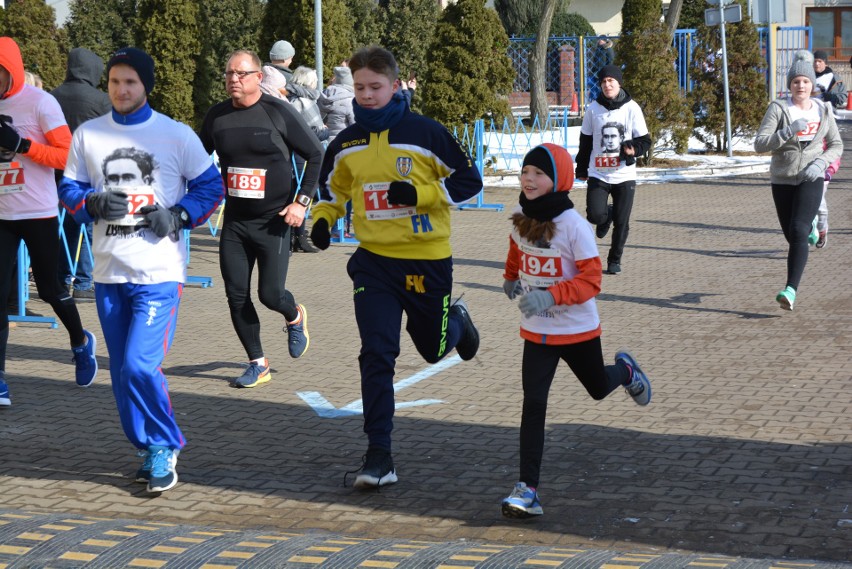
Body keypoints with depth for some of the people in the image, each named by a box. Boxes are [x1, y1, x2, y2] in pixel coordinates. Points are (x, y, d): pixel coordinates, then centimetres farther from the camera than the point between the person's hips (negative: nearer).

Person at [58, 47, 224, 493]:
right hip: (109, 272, 4)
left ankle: (164, 447, 4)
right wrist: (93, 204, -11)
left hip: (159, 271, -4)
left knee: (141, 365, -15)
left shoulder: (176, 135, -1)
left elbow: (210, 186, 5)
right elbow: (68, 190, 11)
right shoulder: (88, 134, 7)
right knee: (122, 372, 8)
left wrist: (178, 215, -11)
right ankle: (152, 450, 24)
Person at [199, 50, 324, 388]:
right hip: (234, 220, 4)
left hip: (274, 220, -4)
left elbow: (316, 154, -3)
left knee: (271, 293, -7)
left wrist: (302, 201, -10)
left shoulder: (279, 112, -8)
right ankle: (257, 365, 16)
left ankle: (294, 318, 30)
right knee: (236, 295, 1)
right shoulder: (217, 116, 4)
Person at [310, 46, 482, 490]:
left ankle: (456, 320, 51)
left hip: (427, 260, -2)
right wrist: (323, 219, 0)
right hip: (373, 262, 2)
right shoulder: (346, 143, 3)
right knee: (377, 355, -9)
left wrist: (419, 193, -20)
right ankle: (378, 454, -5)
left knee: (434, 349, 14)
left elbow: (469, 180, -6)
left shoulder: (426, 133, -10)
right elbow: (332, 188, 20)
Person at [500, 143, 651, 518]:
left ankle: (625, 370, 58)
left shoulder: (574, 226, -21)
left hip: (578, 329, -3)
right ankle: (527, 490, -13)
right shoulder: (521, 219, -3)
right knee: (533, 404, -10)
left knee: (599, 389, 20)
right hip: (536, 331, 3)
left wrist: (549, 296, -34)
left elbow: (591, 279, -23)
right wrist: (511, 278, 22)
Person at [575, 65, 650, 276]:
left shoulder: (632, 108, -3)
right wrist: (582, 169, 13)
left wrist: (633, 148, -21)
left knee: (621, 223, 2)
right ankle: (607, 216, 24)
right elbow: (586, 142, 10)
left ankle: (615, 260, 22)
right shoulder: (593, 108, 1)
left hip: (624, 175, 0)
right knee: (595, 215, -14)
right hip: (598, 174, 1)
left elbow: (645, 140, 1)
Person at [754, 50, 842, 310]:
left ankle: (791, 290, -23)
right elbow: (760, 144, -12)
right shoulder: (778, 108, -5)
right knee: (792, 236, 12)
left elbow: (836, 145, 10)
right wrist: (790, 130, -24)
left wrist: (821, 163, -9)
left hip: (810, 179, -1)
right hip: (782, 179, 1)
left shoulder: (823, 110, 3)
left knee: (798, 232, -19)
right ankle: (810, 227, 50)